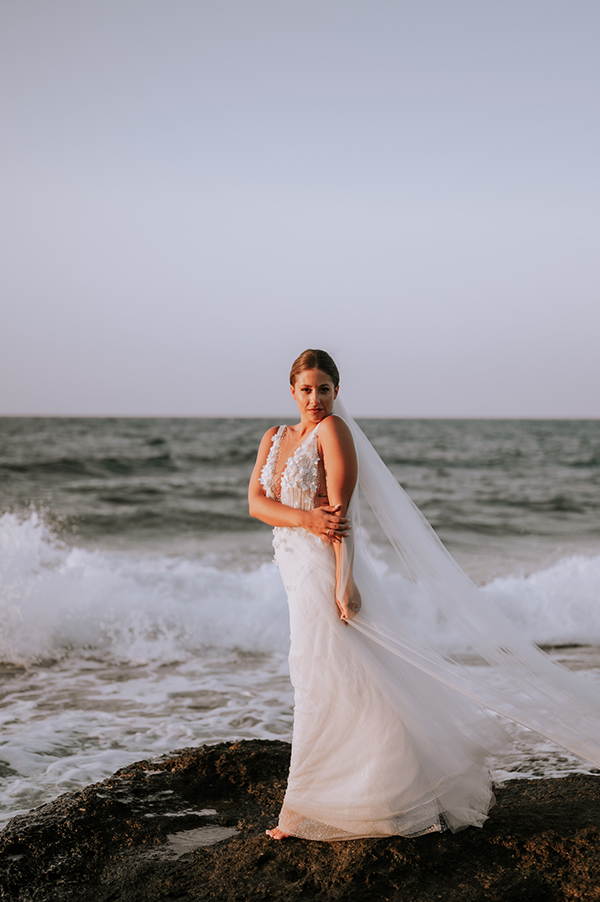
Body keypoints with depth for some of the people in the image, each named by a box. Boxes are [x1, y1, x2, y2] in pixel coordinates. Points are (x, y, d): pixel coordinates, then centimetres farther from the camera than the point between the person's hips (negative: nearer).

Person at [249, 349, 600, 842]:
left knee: (328, 685, -4)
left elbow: (340, 511, -16)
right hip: (296, 569, 8)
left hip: (327, 567, -7)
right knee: (321, 685, 12)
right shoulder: (275, 438, 13)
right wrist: (305, 518, -18)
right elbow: (256, 502, 1)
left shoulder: (333, 429, -8)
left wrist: (342, 582, -21)